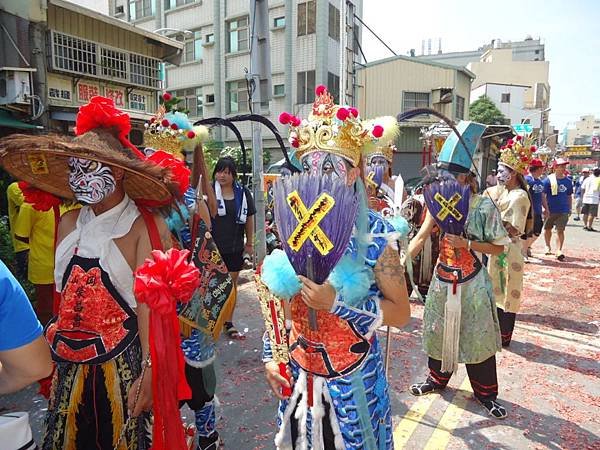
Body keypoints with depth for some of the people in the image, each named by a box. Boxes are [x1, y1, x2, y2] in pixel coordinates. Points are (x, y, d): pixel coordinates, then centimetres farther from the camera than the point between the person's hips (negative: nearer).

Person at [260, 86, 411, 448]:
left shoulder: (373, 233, -17)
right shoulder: (293, 227, -5)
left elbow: (401, 312, -15)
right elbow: (279, 299, 6)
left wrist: (336, 302, -26)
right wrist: (271, 355, 4)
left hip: (352, 379, -4)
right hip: (298, 375, 4)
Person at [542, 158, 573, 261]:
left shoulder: (568, 181, 6)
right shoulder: (548, 180, -7)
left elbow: (569, 196, 15)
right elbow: (543, 195, -10)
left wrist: (570, 209, 14)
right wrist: (546, 208, -16)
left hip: (563, 211, 2)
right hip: (550, 210, -2)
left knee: (560, 230, -4)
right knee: (547, 229, 13)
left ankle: (559, 251, -5)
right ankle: (548, 246, 33)